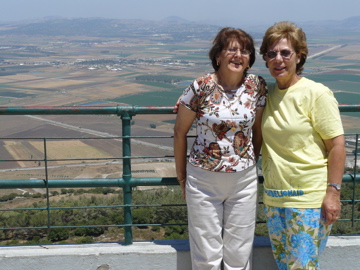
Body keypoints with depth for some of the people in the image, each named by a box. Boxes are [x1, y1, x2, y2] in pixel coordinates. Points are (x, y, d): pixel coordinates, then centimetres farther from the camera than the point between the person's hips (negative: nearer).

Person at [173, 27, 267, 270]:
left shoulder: (257, 87, -3)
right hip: (203, 179, -2)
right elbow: (180, 132, -2)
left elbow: (258, 130, 9)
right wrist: (181, 175, 4)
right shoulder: (201, 87, -12)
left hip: (244, 180, 2)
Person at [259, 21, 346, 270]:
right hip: (274, 196, 6)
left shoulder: (317, 94, -11)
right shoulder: (268, 93, 6)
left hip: (309, 199, -6)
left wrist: (333, 192, -15)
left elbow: (336, 145, -12)